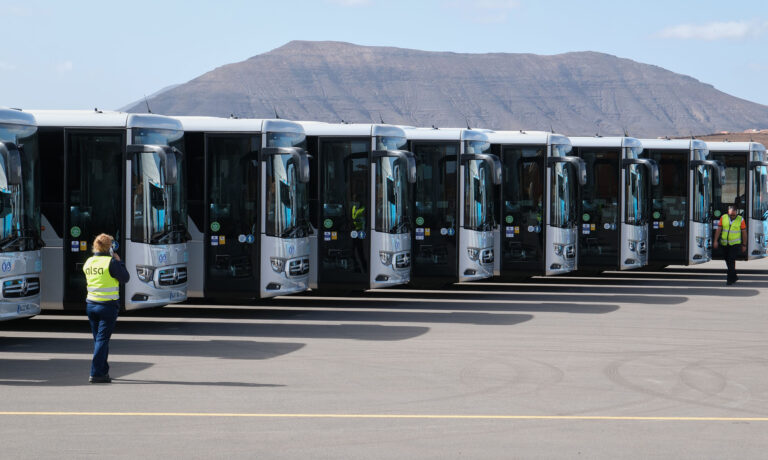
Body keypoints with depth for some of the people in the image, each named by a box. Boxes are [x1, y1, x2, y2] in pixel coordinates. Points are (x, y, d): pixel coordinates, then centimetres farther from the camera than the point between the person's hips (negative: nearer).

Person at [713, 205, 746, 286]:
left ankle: (730, 279, -8)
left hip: (735, 243, -4)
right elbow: (718, 230, 0)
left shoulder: (740, 220, -8)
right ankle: (734, 276, 29)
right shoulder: (723, 218, -2)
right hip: (725, 243, 4)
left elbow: (744, 233, -2)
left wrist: (744, 245, 0)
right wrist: (716, 241, -6)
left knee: (731, 261, -13)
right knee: (727, 261, 12)